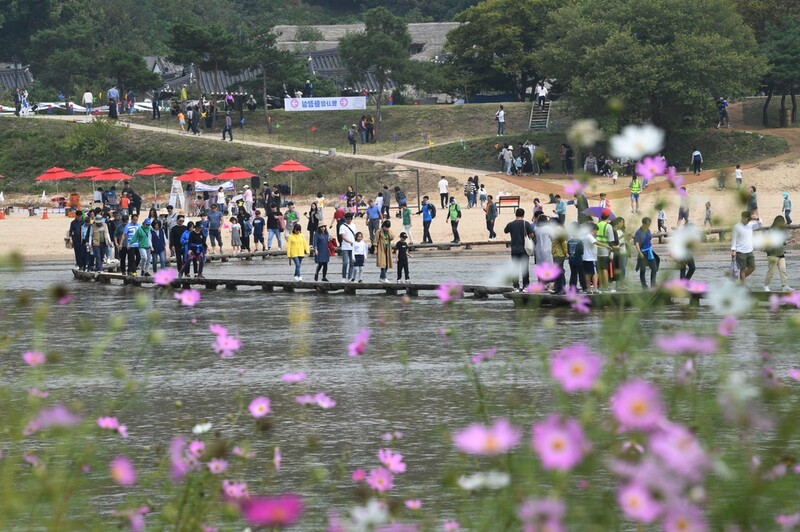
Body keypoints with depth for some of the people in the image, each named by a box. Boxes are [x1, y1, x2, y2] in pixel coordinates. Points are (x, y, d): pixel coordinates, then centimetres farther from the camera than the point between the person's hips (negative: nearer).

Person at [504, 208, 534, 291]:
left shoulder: (510, 224, -2)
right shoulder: (526, 223, -8)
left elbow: (505, 231, 17)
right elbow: (531, 235, -7)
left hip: (514, 250, 1)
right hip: (524, 250, -1)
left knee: (515, 269, 6)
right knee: (525, 269, 6)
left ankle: (516, 287, 4)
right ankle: (526, 286, 6)